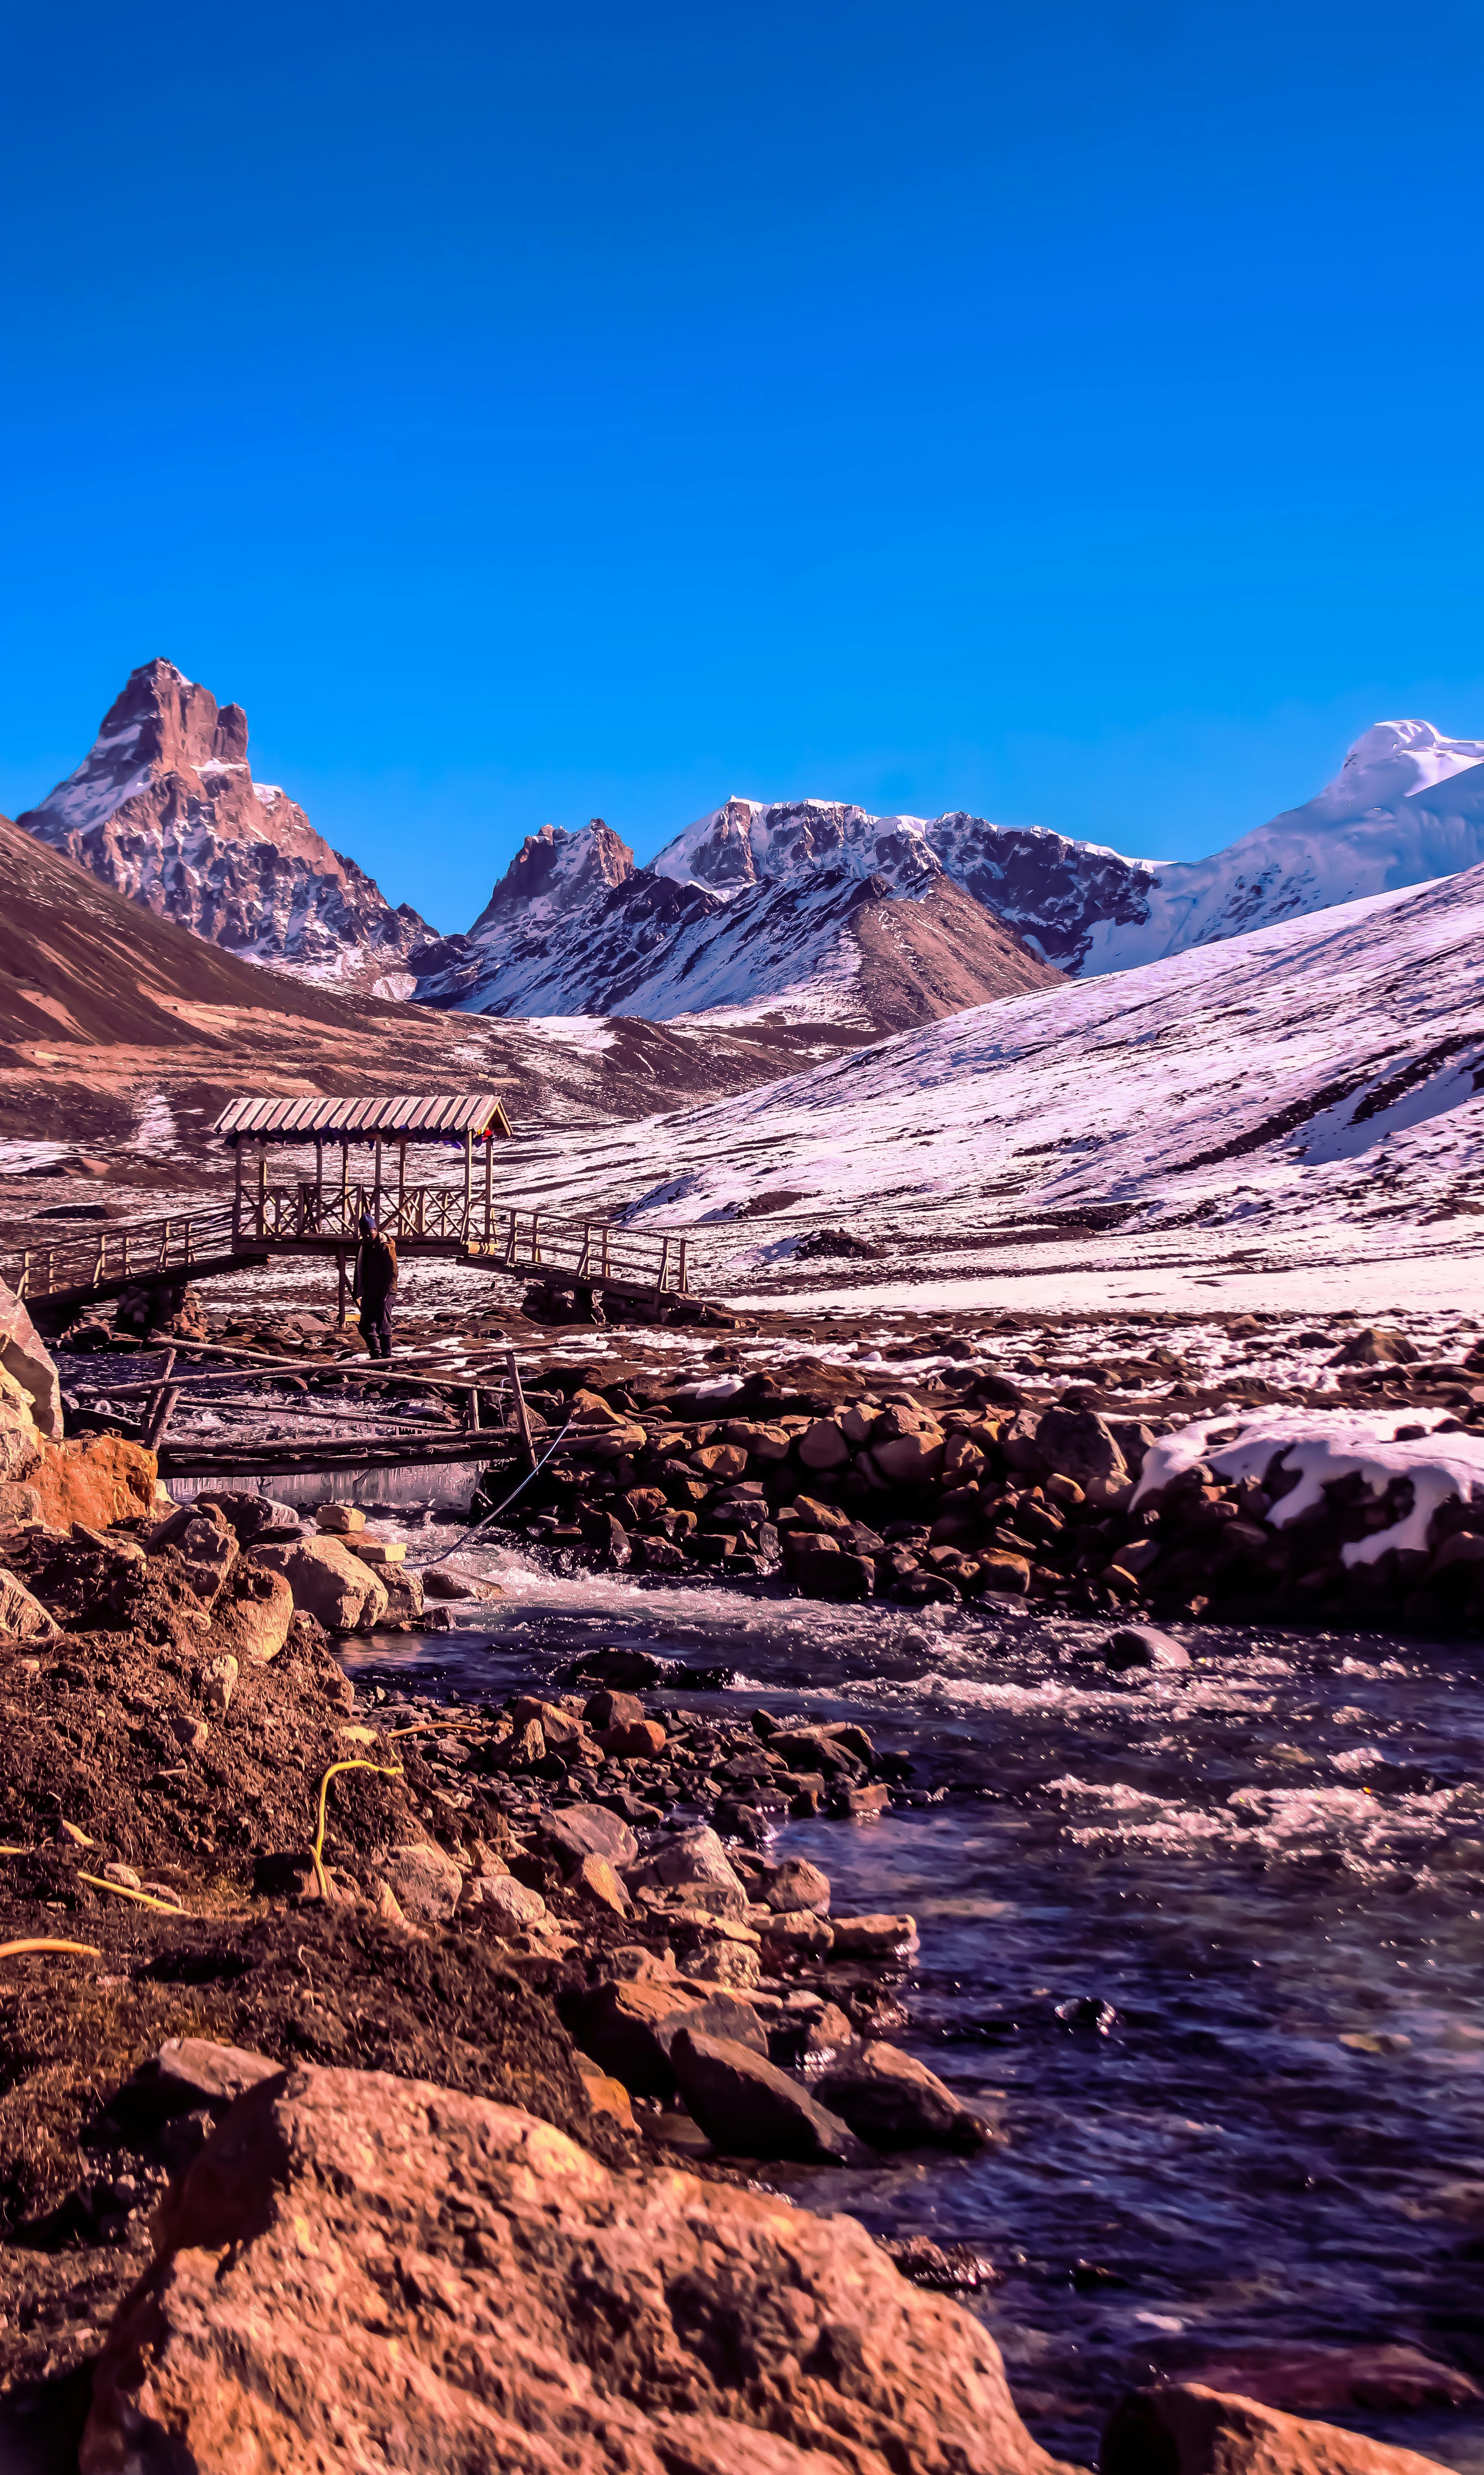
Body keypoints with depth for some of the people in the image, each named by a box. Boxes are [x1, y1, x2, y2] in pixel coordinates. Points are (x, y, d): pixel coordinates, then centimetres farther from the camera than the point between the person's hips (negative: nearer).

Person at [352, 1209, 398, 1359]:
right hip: (368, 1294, 8)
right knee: (366, 1326, 8)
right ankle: (376, 1355, 14)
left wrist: (385, 1294, -19)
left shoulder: (386, 1247, -12)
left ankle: (386, 1356, -2)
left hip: (383, 1295, -8)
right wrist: (356, 1290, 16)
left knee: (383, 1327, -6)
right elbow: (359, 1270, 21)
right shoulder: (362, 1247, 12)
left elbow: (392, 1273, -15)